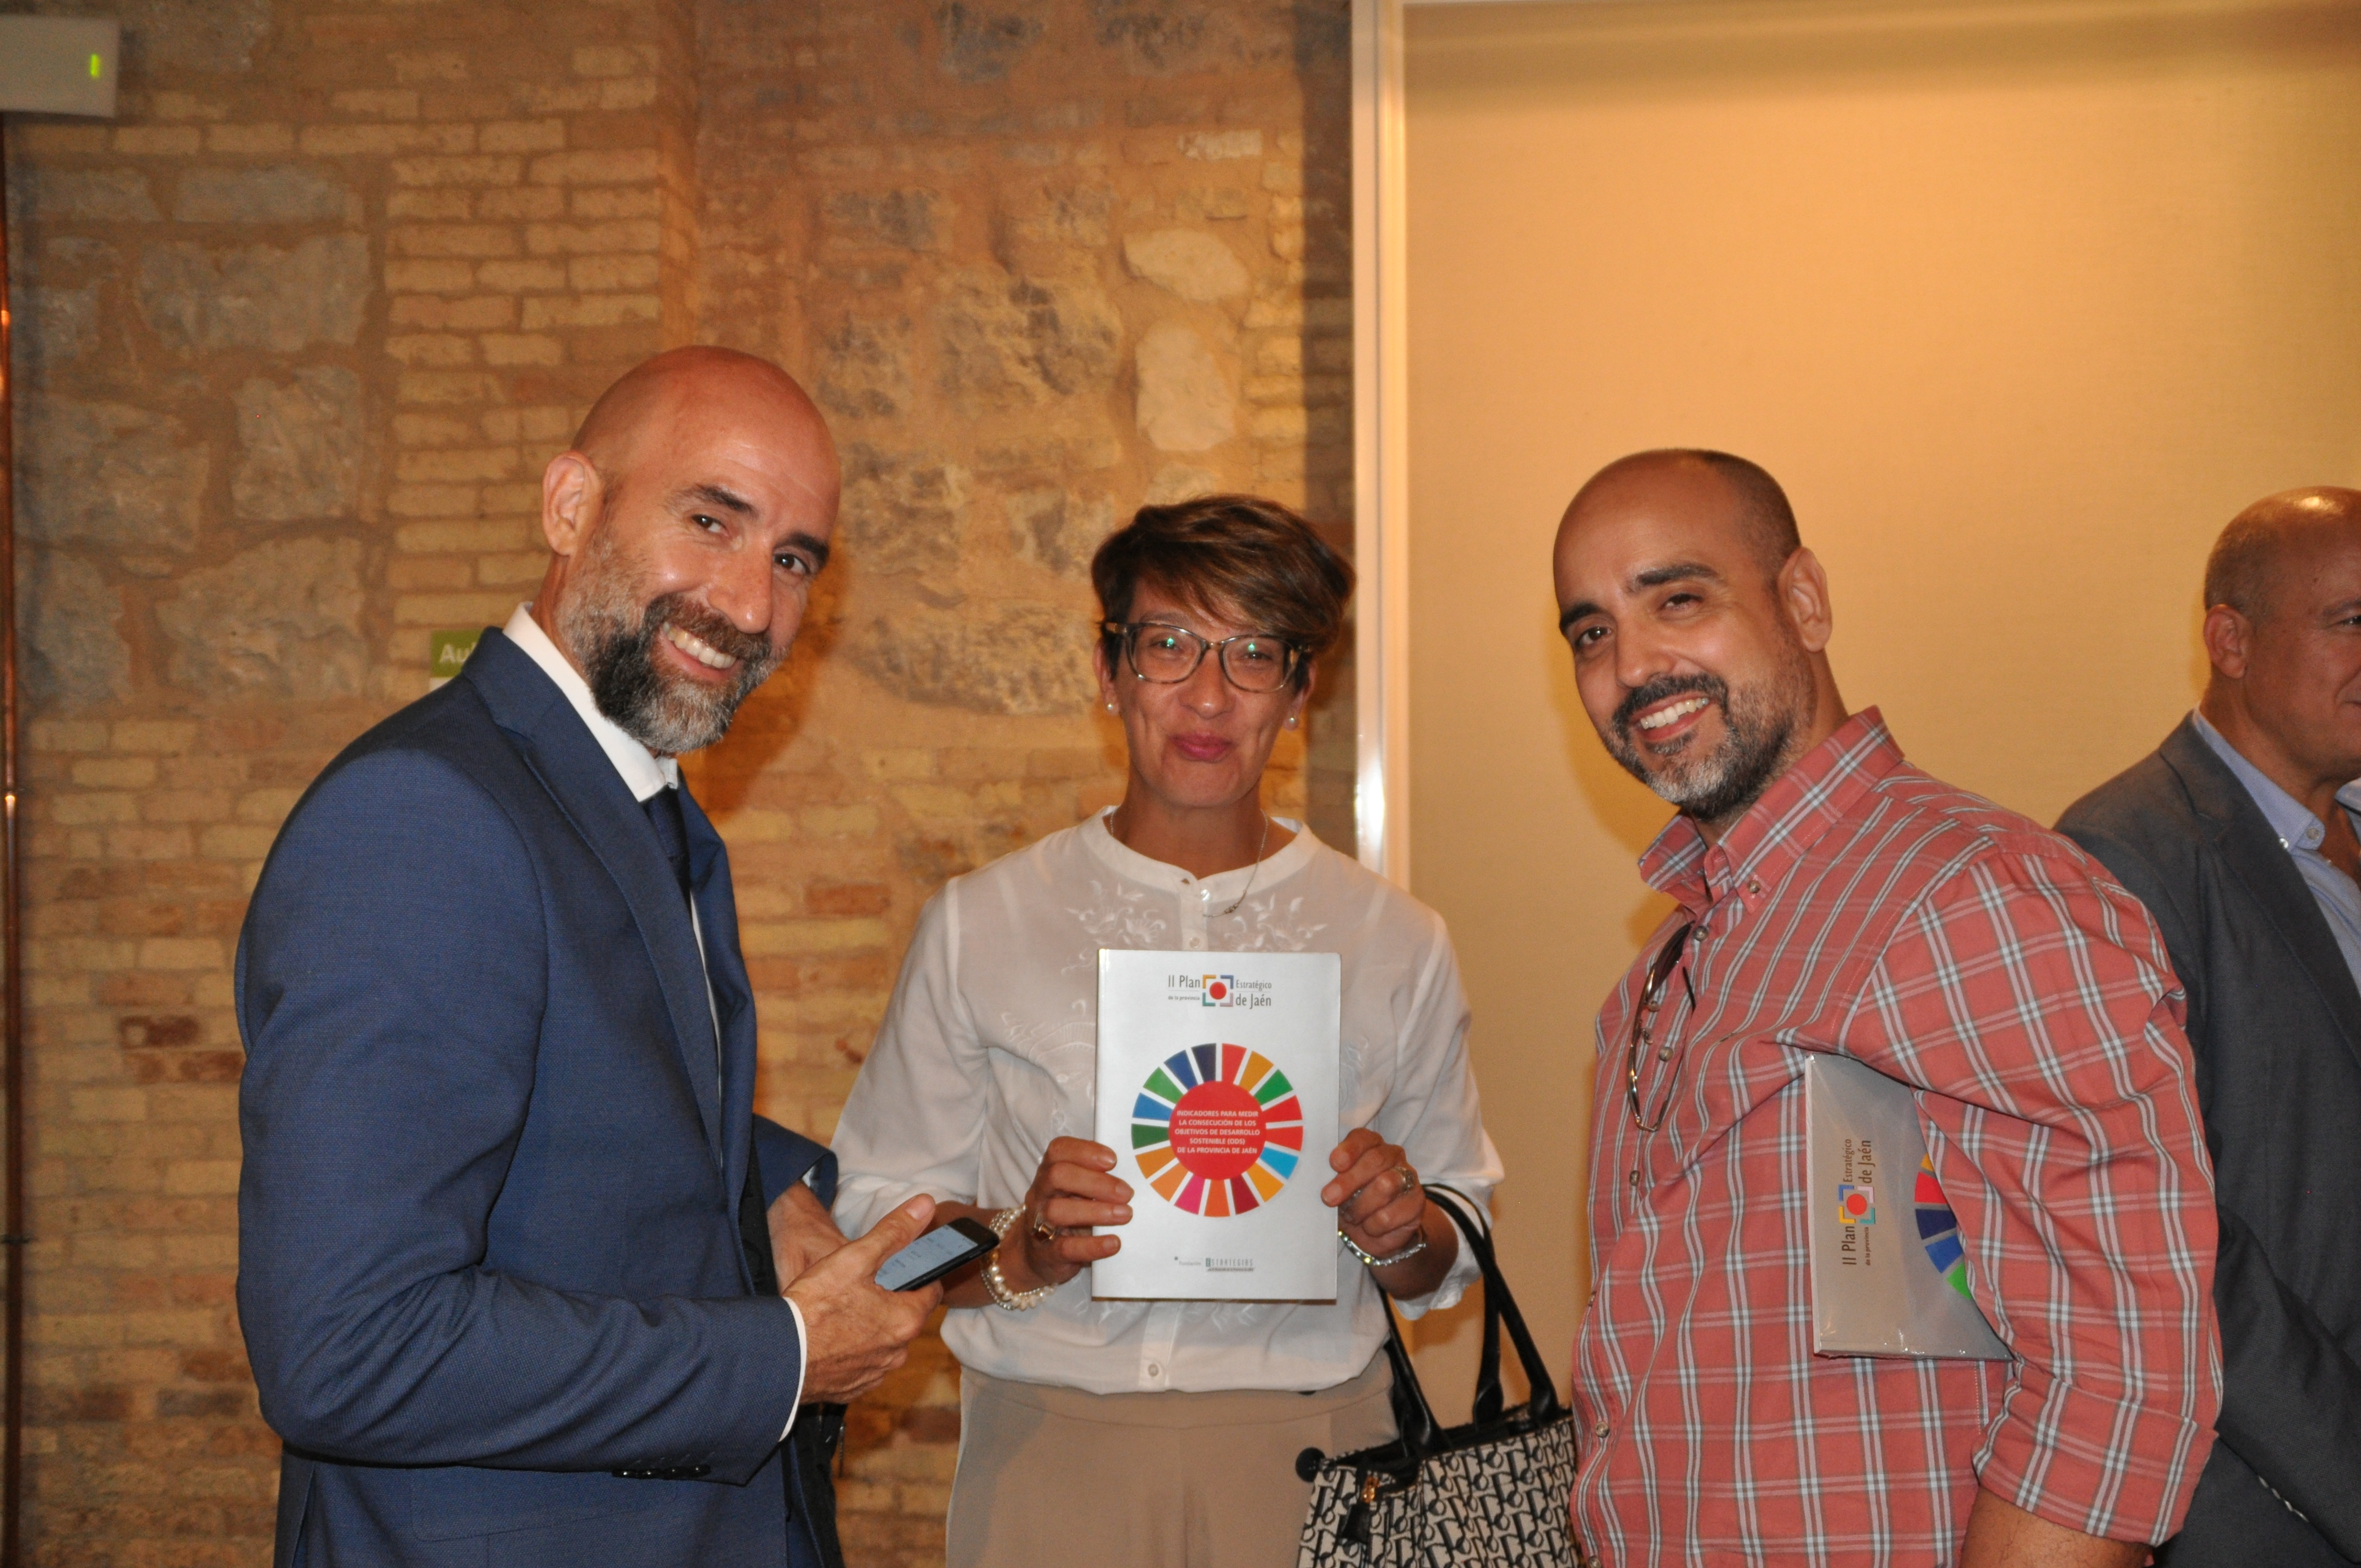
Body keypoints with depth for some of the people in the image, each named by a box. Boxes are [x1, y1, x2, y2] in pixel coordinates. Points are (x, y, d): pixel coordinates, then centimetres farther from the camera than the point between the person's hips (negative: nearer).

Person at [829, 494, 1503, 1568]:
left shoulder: (1396, 944, 7)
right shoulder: (980, 925, 4)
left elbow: (1449, 1261, 12)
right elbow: (877, 1218, 2)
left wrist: (1399, 1231, -9)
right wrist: (1018, 1250, -15)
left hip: (1307, 1460, 1)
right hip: (1048, 1449, -1)